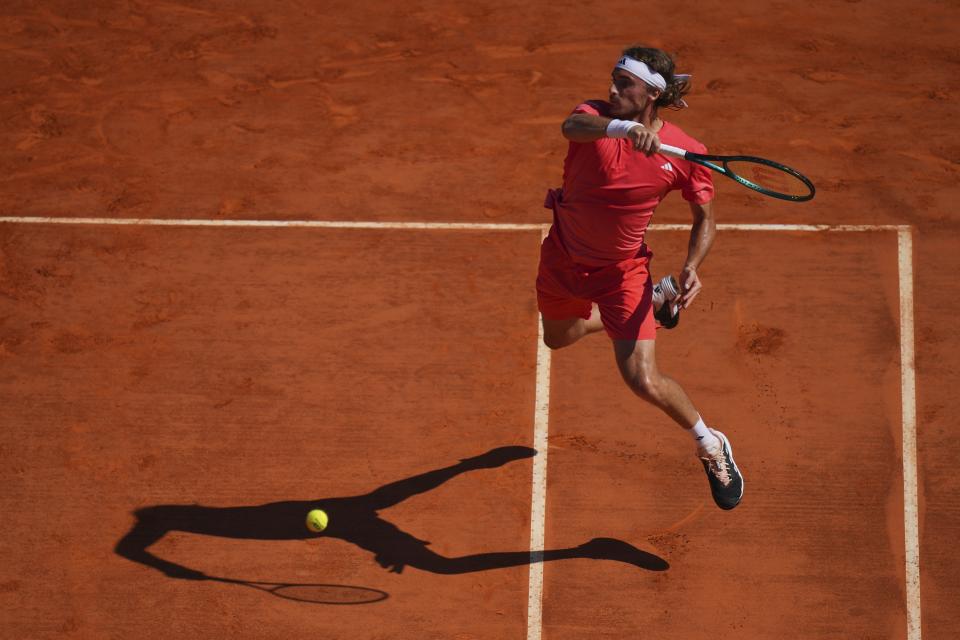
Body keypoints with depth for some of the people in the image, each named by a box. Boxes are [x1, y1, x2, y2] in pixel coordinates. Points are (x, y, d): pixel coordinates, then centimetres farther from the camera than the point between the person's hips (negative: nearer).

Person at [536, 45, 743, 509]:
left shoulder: (685, 154, -19)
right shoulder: (596, 115, -20)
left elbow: (705, 218, -3)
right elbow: (573, 127, -46)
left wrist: (692, 268, -21)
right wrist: (625, 128, -65)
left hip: (621, 270, -3)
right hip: (563, 257, 3)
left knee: (643, 380, -14)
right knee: (557, 338, 30)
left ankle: (711, 447, 13)